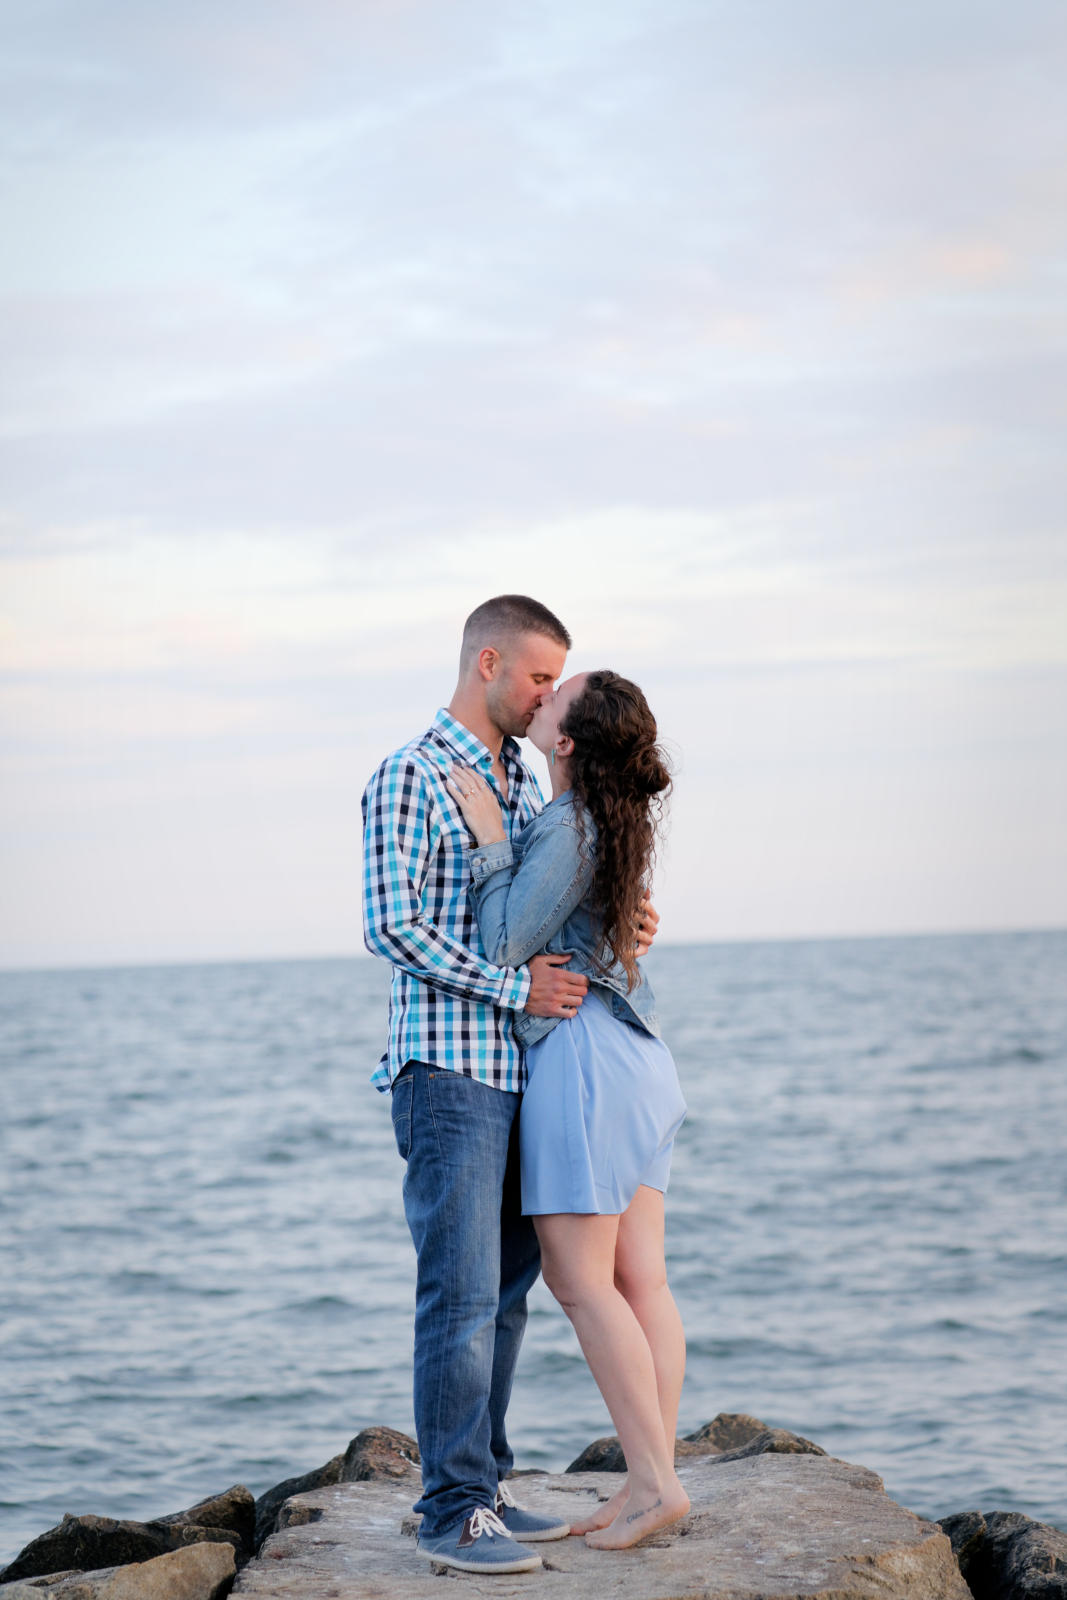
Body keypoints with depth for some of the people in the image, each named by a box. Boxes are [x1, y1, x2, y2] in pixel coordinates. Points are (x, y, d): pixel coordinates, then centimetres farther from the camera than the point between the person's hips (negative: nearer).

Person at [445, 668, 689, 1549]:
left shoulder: (566, 829, -17)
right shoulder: (612, 816, 11)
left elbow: (506, 946, -15)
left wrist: (491, 839, -11)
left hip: (583, 1056, -9)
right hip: (635, 1054, 9)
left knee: (581, 1279, -5)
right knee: (640, 1279, 7)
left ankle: (654, 1482, -5)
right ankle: (653, 1479, 9)